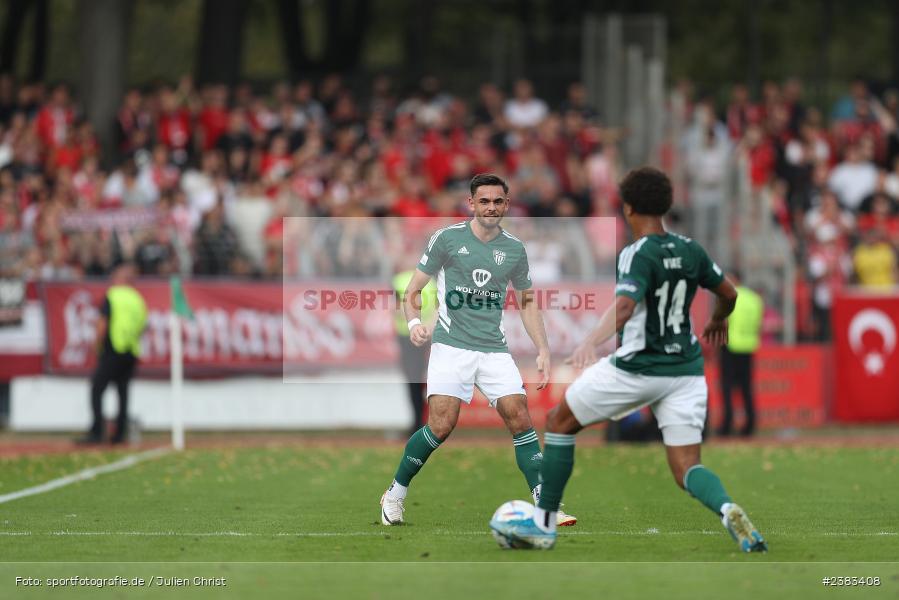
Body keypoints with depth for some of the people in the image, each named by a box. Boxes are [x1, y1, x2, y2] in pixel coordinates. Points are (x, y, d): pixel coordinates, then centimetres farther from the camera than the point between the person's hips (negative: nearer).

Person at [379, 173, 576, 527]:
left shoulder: (514, 249, 10)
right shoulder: (447, 239, 0)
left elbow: (526, 301, 22)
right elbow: (413, 290, 4)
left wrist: (543, 350, 14)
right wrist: (414, 322, -16)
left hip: (494, 349, 3)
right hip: (451, 346, -3)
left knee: (520, 419, -10)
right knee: (441, 425, -16)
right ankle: (394, 495, 3)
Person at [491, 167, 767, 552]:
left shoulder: (638, 255, -12)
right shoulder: (690, 251, 7)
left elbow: (624, 306, -29)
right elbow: (729, 294, 20)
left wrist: (591, 343, -40)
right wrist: (718, 321, 41)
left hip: (637, 369, -6)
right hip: (686, 371, 6)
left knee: (559, 422, 15)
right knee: (686, 470, 4)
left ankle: (543, 525, 17)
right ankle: (728, 511, -30)